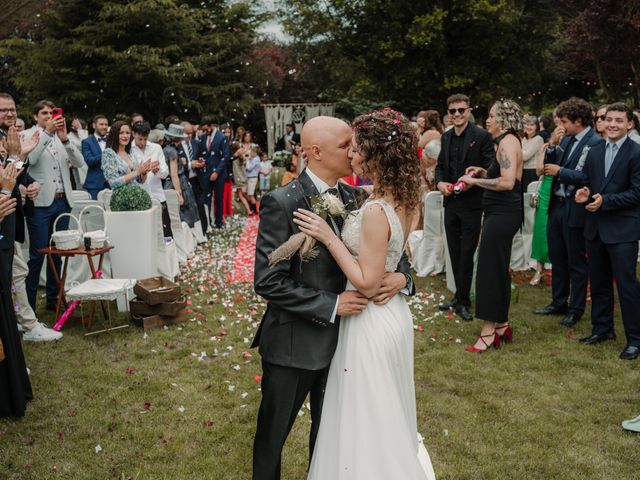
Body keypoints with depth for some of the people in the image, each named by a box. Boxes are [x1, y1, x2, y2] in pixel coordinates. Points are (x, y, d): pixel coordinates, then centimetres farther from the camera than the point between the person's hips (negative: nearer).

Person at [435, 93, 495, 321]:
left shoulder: (481, 136, -8)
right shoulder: (446, 137, 10)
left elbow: (490, 169, -9)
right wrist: (440, 182, -2)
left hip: (471, 204, -6)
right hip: (450, 202, 6)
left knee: (466, 253, -1)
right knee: (455, 253, 13)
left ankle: (463, 301, 11)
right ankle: (459, 297, 26)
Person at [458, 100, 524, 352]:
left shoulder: (508, 142, -14)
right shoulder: (506, 141, 16)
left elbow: (507, 182, -24)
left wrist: (475, 181, -16)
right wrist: (483, 173, 9)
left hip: (502, 214, -11)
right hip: (501, 212, 11)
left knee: (490, 268, -6)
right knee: (498, 269, 15)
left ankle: (489, 330, -1)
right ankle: (501, 324, 25)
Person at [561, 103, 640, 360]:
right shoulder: (594, 152, 10)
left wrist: (605, 201, -18)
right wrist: (583, 194, -6)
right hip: (596, 228, 7)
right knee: (598, 282, 15)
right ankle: (602, 328, 30)